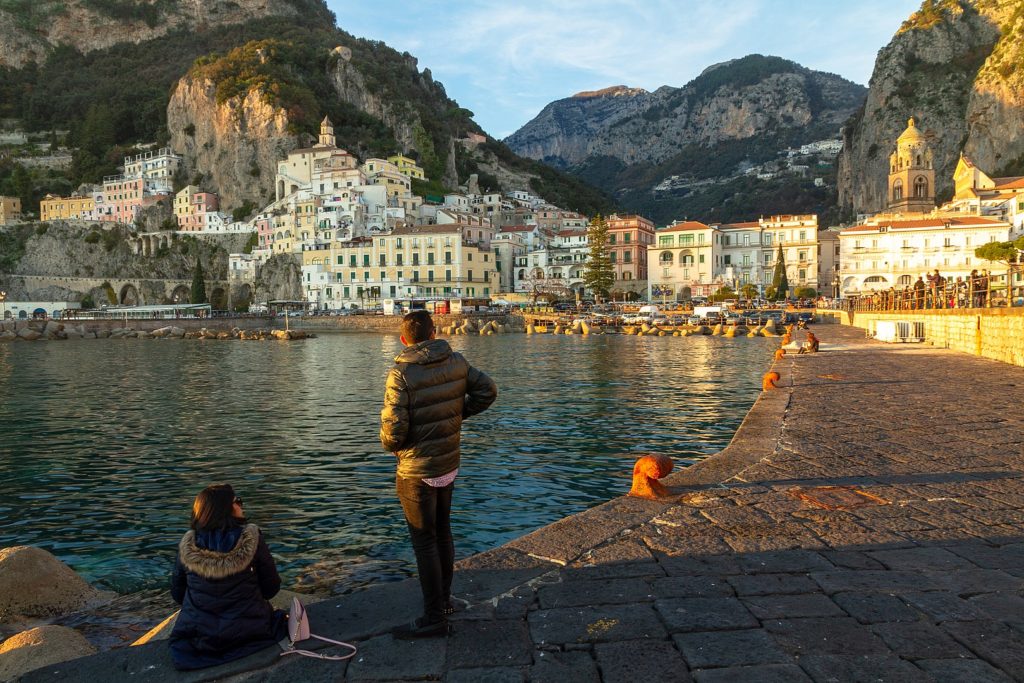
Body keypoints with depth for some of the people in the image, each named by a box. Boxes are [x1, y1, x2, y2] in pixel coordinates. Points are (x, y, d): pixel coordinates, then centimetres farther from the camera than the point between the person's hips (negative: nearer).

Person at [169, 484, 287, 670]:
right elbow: (271, 587, -7)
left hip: (197, 636, 1)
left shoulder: (187, 546, -9)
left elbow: (177, 593, 3)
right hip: (247, 632, -1)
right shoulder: (251, 538, -15)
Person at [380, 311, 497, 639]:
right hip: (449, 465, 7)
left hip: (417, 472, -6)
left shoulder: (401, 373, -20)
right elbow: (487, 390, 7)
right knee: (443, 532, 21)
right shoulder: (456, 362, -2)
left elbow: (394, 429, -22)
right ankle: (444, 599, 36)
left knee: (424, 542, 3)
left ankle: (434, 618, 13)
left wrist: (391, 445, 0)